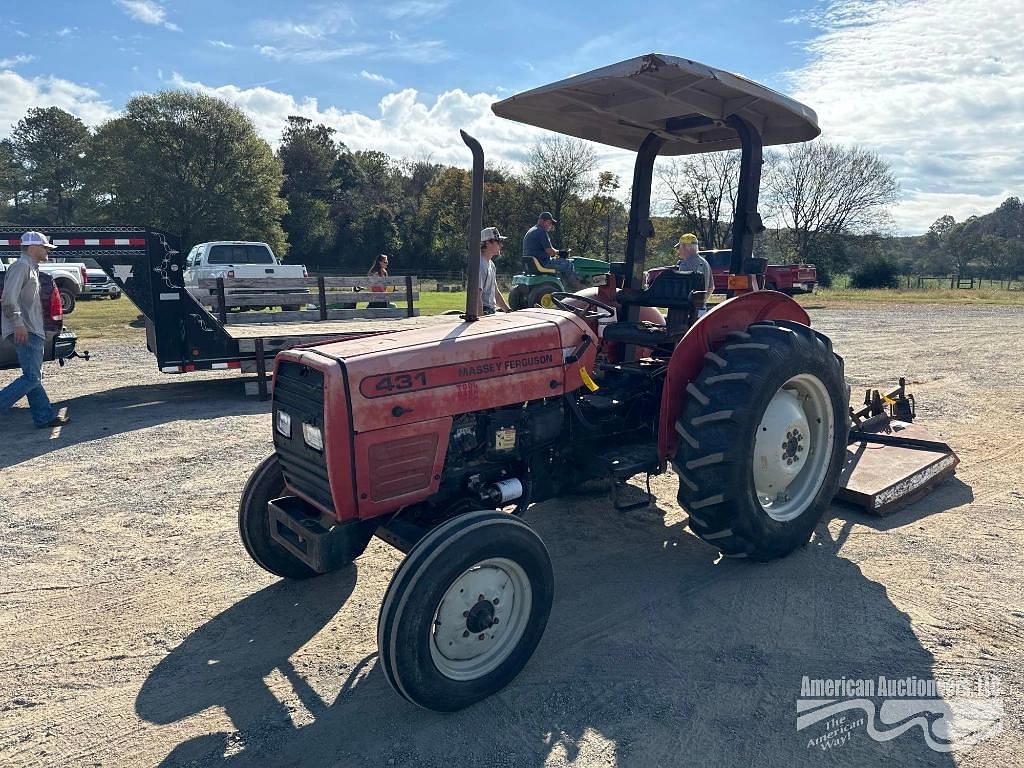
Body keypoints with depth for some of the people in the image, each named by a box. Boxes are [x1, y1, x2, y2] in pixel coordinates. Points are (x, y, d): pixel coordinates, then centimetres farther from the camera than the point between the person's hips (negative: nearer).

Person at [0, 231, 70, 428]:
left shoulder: (31, 268, 22)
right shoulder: (21, 266, -8)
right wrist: (18, 324, -23)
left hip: (32, 331, 11)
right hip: (25, 331, -11)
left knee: (33, 376, 10)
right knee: (32, 377, -14)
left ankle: (45, 416, 14)